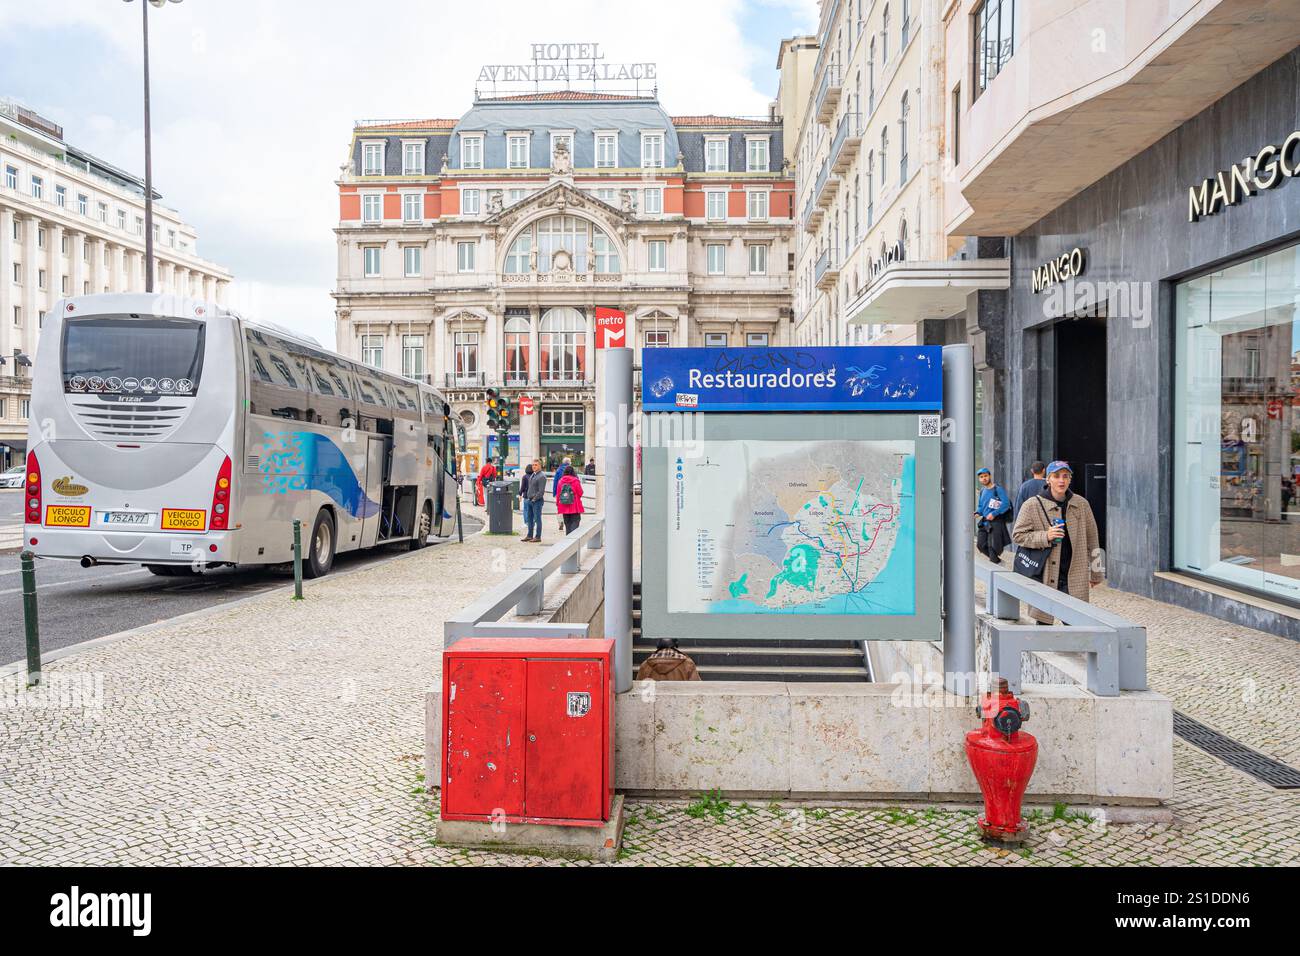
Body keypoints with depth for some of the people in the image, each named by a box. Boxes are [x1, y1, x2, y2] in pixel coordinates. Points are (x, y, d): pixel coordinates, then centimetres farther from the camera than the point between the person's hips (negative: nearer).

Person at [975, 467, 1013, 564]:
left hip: (996, 522, -7)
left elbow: (1006, 503, -16)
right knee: (981, 545, 6)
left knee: (993, 547, -8)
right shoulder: (982, 492, 15)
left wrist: (994, 513, -21)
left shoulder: (998, 489, -7)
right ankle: (997, 560, 25)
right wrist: (977, 513, 2)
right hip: (984, 523, 7)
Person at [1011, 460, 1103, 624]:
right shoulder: (1032, 506, -3)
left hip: (1075, 577, 2)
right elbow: (1017, 535, 0)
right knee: (1044, 621, 2)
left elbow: (1092, 539, 15)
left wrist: (1096, 572, 18)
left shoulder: (1081, 504, 7)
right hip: (1044, 577, -2)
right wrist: (1045, 537, -15)